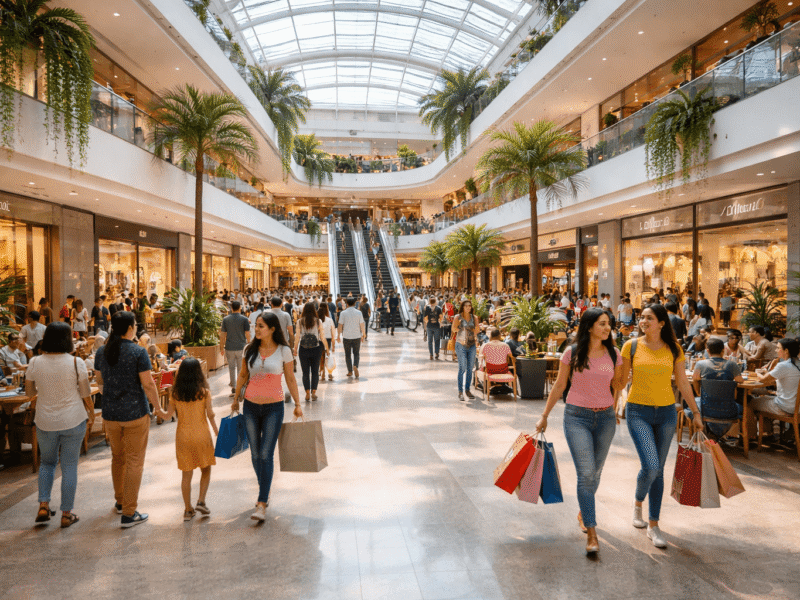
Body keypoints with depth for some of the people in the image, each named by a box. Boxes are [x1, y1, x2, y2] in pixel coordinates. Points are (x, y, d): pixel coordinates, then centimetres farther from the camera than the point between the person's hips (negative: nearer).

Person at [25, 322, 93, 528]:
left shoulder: (35, 363, -6)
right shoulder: (76, 363, -13)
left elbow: (29, 392, 7)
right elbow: (85, 395, -7)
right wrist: (91, 413, 10)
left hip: (45, 421, 2)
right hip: (73, 420, -2)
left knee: (47, 461, 24)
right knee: (69, 466, 8)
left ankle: (43, 506, 17)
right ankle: (66, 514, 15)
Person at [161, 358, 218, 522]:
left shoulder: (175, 393, -5)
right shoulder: (204, 391, -11)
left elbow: (168, 415, 0)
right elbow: (210, 415, -9)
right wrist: (218, 434, 3)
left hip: (183, 436, 2)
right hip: (201, 435, -2)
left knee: (186, 474, 11)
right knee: (206, 470, 16)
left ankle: (188, 509, 18)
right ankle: (201, 502, 7)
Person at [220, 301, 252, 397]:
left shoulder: (225, 319, 2)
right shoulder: (244, 319, -5)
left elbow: (222, 335, 3)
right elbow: (247, 334, -5)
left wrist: (222, 347, 12)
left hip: (229, 348, 2)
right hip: (241, 347, -2)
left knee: (231, 368, 11)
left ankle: (233, 388, 13)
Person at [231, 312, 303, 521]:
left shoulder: (284, 351, -7)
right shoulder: (250, 349, 1)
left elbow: (290, 379, 0)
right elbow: (243, 375, 12)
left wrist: (297, 404, 1)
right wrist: (235, 399, 17)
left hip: (273, 408, -3)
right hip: (251, 406, 4)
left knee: (266, 455, -8)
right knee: (256, 455, 10)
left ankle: (262, 504, -3)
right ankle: (265, 491, 32)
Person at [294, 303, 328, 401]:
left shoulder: (300, 322, -4)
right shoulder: (318, 321, -4)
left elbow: (297, 337, -3)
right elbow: (322, 337, -2)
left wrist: (295, 349, 7)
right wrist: (326, 348, 8)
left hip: (303, 350, 0)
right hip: (316, 349, 0)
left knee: (305, 372, 7)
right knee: (315, 371, 11)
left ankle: (307, 393, 6)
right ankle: (314, 392, 7)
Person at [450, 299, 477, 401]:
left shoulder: (474, 317, 10)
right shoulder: (458, 317, 0)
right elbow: (454, 329, -9)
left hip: (472, 345, 4)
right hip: (461, 345, -4)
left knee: (470, 369, 7)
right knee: (462, 368, -7)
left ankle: (467, 390, 18)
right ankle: (460, 391, -1)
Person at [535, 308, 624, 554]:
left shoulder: (613, 354, 2)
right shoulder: (572, 353, -6)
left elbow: (617, 386, 16)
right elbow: (559, 386, 3)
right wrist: (544, 416, 5)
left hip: (605, 417, 3)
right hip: (577, 416, -3)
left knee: (595, 473, 15)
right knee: (586, 473, -11)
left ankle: (583, 513, 40)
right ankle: (591, 532, -4)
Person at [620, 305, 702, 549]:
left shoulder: (673, 348, 2)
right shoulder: (631, 346, -3)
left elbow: (683, 383, 9)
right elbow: (621, 380, 2)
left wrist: (696, 413, 9)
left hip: (666, 413, 2)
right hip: (638, 412, -2)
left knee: (658, 470, 8)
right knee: (650, 466, -15)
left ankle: (653, 525, 22)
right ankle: (638, 503, 18)